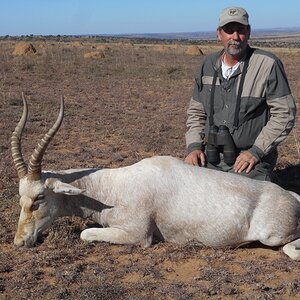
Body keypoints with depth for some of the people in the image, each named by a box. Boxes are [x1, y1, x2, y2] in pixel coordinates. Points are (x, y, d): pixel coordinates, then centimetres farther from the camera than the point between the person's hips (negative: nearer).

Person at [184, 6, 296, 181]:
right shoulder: (208, 65, 9)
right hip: (212, 159, 4)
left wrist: (256, 151, -14)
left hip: (250, 161, -4)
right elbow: (196, 111, 17)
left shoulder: (268, 65, -6)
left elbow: (284, 114, -9)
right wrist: (194, 146, 2)